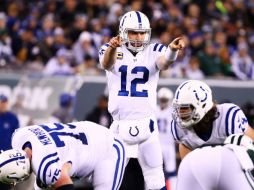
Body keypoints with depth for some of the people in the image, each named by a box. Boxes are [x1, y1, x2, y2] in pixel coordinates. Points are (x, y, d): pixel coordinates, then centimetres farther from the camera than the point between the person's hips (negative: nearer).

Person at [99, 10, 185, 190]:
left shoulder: (154, 51, 1)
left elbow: (164, 63, -21)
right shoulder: (112, 50, 0)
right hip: (120, 125, 0)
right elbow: (106, 64, -23)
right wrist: (112, 48, -47)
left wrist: (172, 50, -45)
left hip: (146, 123, 0)